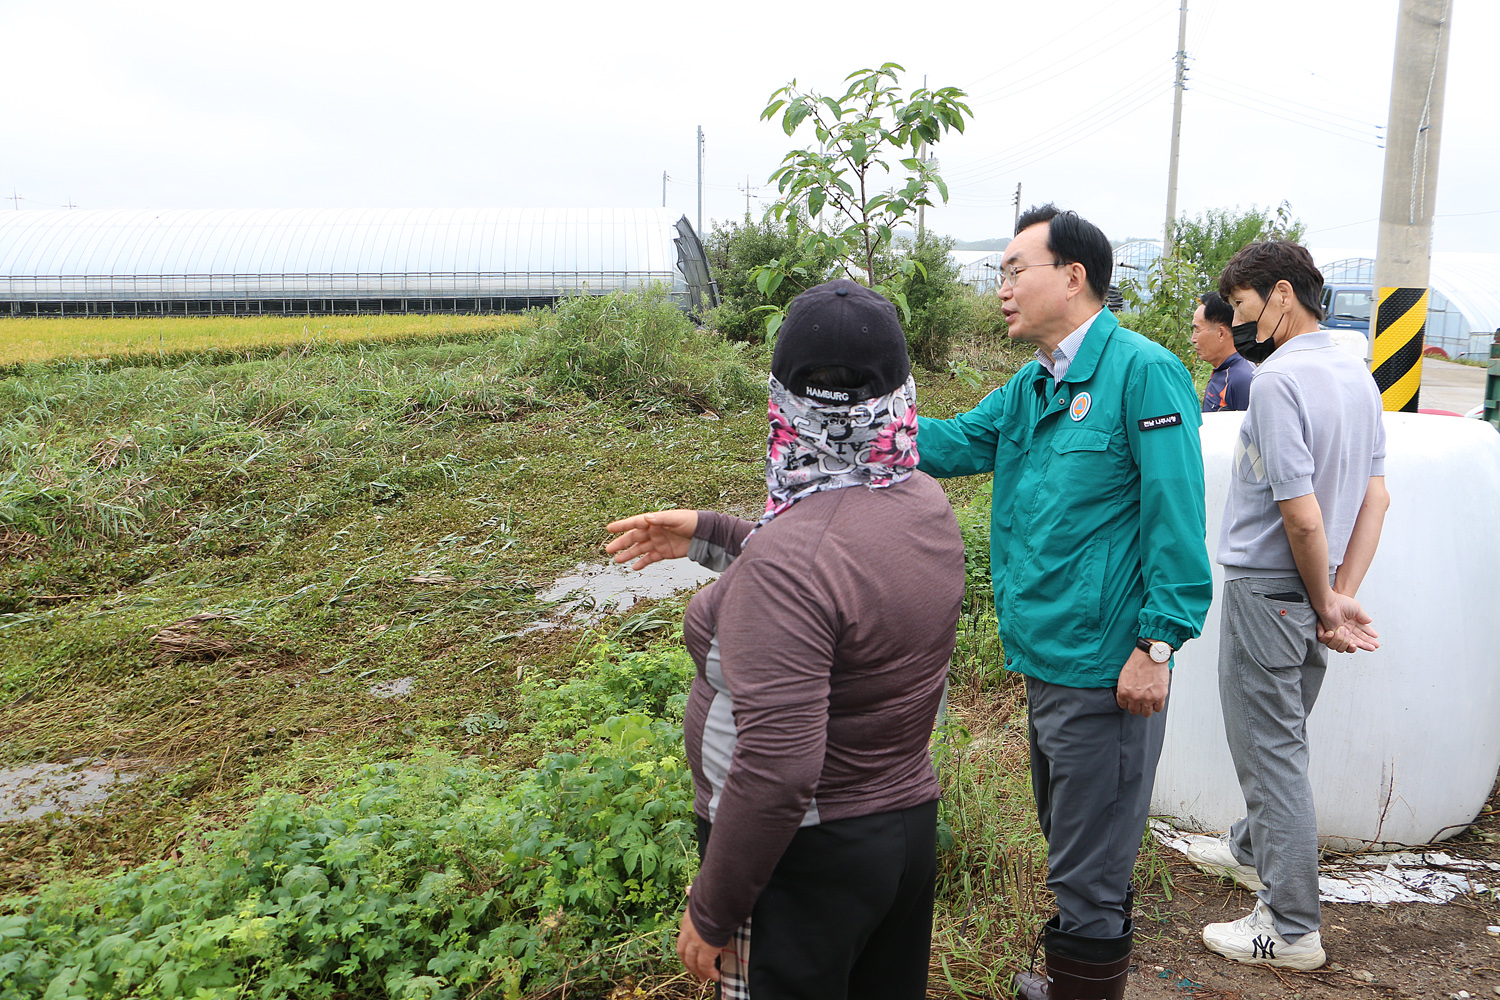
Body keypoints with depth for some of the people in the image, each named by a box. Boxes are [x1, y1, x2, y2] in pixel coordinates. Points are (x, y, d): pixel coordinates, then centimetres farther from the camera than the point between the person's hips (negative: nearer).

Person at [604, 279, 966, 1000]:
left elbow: (777, 768, -33)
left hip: (806, 856, -8)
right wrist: (708, 535, 12)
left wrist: (711, 913, -19)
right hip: (909, 823, 8)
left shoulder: (789, 554, -31)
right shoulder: (926, 503, -5)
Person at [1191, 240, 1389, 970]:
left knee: (1271, 747, 1)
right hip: (1314, 594, 9)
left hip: (1268, 590, -9)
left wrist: (1324, 606, -11)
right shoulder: (1357, 373, 7)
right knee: (1281, 735, 24)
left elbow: (1300, 513, -25)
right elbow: (1376, 496, 6)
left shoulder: (1278, 378, -21)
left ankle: (1291, 929, 12)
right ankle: (1255, 849, 44)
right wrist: (1343, 597, 2)